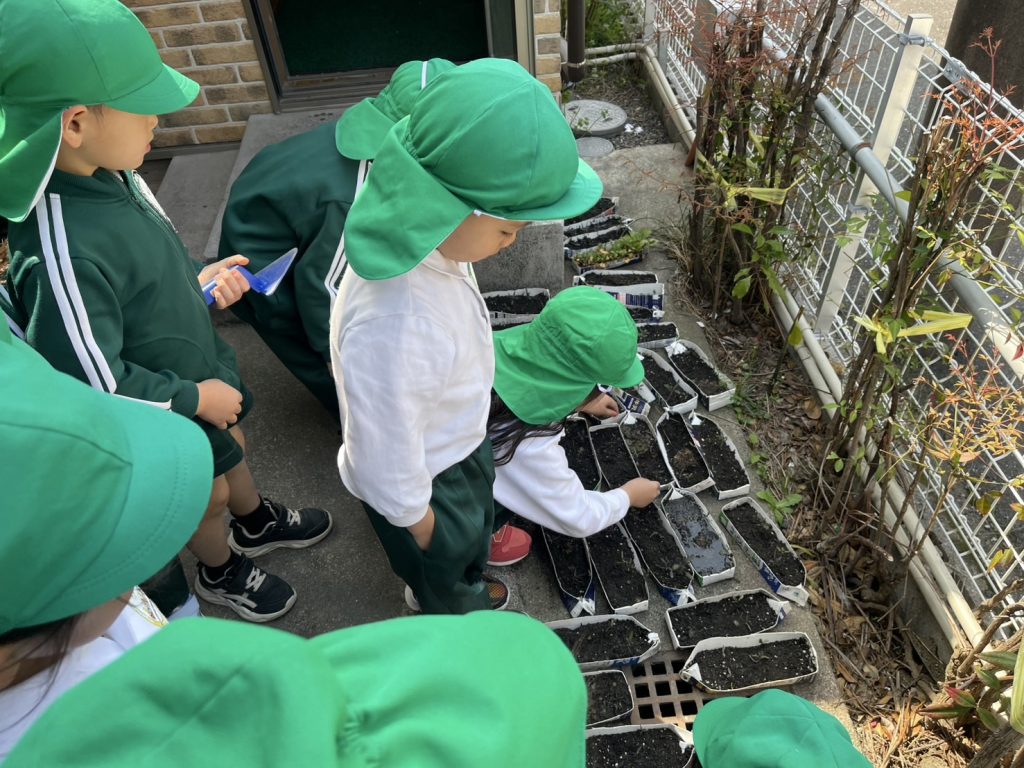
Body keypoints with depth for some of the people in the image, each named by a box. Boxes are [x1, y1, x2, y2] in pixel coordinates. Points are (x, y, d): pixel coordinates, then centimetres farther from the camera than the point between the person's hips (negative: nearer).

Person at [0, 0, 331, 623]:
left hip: (200, 371, 7)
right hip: (163, 414, -7)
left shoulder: (109, 175, -12)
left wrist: (198, 280, -7)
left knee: (233, 446, 29)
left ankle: (257, 524, 60)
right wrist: (193, 398, -19)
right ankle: (221, 572, 51)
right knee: (209, 493, 18)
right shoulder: (63, 255, -39)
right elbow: (93, 384, -30)